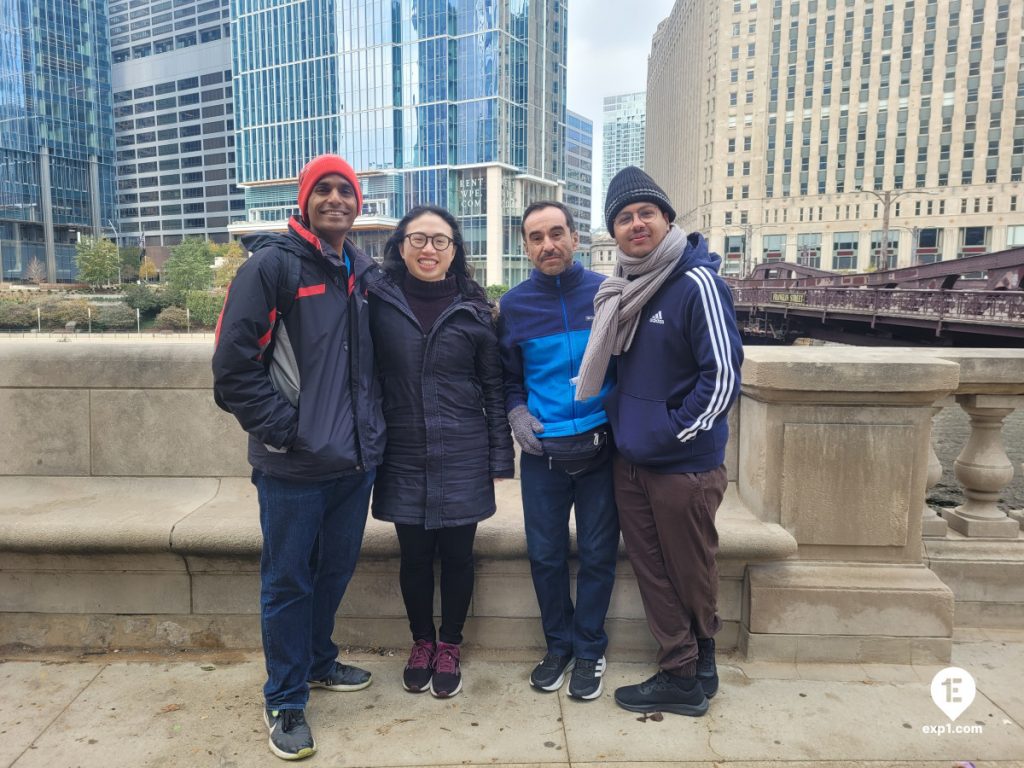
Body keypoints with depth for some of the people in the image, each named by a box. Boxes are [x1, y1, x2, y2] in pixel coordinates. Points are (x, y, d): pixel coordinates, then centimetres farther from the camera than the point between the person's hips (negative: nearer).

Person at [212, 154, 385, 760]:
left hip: (357, 459, 6)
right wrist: (280, 429, -14)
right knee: (288, 580, 6)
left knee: (337, 568, 19)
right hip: (294, 464, -6)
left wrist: (373, 426, 10)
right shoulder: (273, 265, -9)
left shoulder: (368, 274, 9)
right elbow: (234, 363, -13)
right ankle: (286, 700, 24)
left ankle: (318, 660, 42)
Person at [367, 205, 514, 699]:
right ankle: (421, 642, 35)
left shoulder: (473, 310, 1)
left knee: (456, 555, 9)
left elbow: (494, 386, 3)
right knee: (414, 556, 12)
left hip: (462, 459, 0)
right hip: (404, 459, 0)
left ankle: (449, 647, 31)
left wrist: (500, 457, 0)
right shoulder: (379, 304, -1)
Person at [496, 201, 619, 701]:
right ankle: (558, 644, 31)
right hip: (541, 452, 2)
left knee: (597, 554, 9)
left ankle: (589, 649, 28)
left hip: (600, 447, -1)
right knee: (545, 555, 10)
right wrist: (516, 411, -3)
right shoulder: (514, 305, 3)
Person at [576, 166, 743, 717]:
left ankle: (691, 677, 28)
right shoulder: (621, 290, 8)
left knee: (690, 577, 9)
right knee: (651, 572, 15)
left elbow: (723, 374, -17)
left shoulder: (697, 284, -15)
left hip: (684, 465, -7)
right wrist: (619, 419, 11)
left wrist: (671, 433, -14)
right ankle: (683, 671, 32)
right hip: (629, 461, 7)